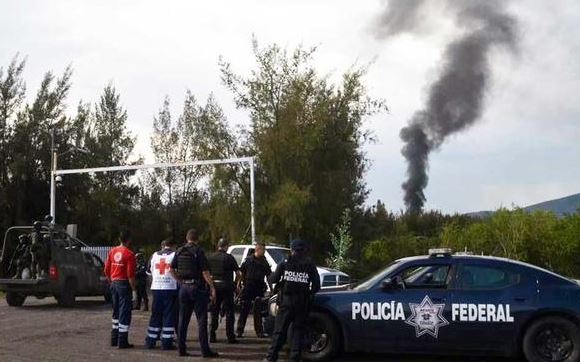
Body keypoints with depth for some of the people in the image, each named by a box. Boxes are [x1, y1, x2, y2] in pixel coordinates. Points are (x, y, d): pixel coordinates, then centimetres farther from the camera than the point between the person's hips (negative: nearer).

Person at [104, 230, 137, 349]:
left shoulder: (112, 252, 7)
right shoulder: (129, 254, -13)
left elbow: (106, 270, 10)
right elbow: (130, 275, -17)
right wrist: (134, 289, -10)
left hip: (114, 284, 7)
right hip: (124, 284, -7)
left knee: (116, 311, 17)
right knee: (125, 313, -2)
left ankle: (114, 339, 23)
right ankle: (122, 341, -2)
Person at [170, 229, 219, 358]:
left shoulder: (179, 251, 7)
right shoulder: (198, 251, -10)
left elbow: (172, 269, 10)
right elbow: (205, 272, -15)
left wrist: (180, 281, 14)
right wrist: (212, 287, -12)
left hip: (184, 287, 6)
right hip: (197, 287, -5)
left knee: (183, 320, 11)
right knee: (201, 320, -2)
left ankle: (181, 349, 11)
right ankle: (205, 350, -3)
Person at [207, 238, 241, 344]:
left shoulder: (210, 257, 4)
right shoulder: (229, 258, -7)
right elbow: (238, 273, -6)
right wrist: (235, 283, 9)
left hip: (214, 285, 4)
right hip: (226, 286, -4)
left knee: (214, 312, 12)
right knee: (229, 312, 2)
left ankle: (212, 336, 11)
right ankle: (230, 337, 0)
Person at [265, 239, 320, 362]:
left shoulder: (285, 264, 0)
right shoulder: (310, 265, 3)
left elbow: (273, 280, 0)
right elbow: (317, 285, 0)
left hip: (286, 301, -1)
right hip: (302, 304, 1)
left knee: (280, 330, 4)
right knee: (298, 330, 8)